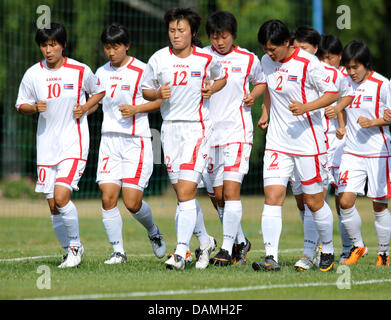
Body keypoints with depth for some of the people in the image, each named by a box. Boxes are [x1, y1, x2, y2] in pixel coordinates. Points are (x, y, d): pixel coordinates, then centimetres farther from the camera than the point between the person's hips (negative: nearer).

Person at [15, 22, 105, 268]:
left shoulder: (80, 71, -5)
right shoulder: (33, 74, 0)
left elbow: (99, 91, 12)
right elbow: (21, 105, 10)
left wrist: (85, 108, -6)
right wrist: (35, 108, -11)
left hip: (74, 143, -3)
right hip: (46, 145, 3)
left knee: (61, 197, -19)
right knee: (54, 206, 4)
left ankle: (75, 244, 2)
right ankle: (70, 250, 23)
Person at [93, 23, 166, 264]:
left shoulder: (141, 71, -6)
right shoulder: (101, 73, 11)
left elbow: (161, 100, -1)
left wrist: (136, 109, -14)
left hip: (136, 142, -5)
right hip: (109, 140, 5)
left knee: (132, 203, -8)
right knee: (108, 197, -9)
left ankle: (153, 232, 23)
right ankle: (118, 251, 1)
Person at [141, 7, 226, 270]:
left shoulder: (206, 59, -2)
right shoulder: (158, 59, 2)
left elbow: (221, 78, 17)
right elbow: (146, 90, 12)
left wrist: (212, 89, -4)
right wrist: (158, 94, -9)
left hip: (197, 127, -4)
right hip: (170, 127, 4)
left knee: (186, 189, -15)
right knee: (182, 192, 10)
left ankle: (181, 252, -17)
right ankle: (205, 241, 29)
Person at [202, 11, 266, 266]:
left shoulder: (248, 60, 2)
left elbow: (261, 82, 19)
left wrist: (253, 95, 0)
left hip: (237, 131, -3)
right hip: (210, 131, 3)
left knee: (231, 190, -15)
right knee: (218, 196, 7)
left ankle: (227, 249, -13)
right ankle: (241, 242, 25)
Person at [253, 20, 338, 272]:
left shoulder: (308, 63, -13)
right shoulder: (267, 61, 7)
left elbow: (333, 93, -10)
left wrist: (306, 107, -23)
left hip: (307, 142, -5)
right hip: (277, 142, 5)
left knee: (314, 201, 5)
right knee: (272, 197, -10)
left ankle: (328, 250, 27)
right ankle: (271, 258, -14)